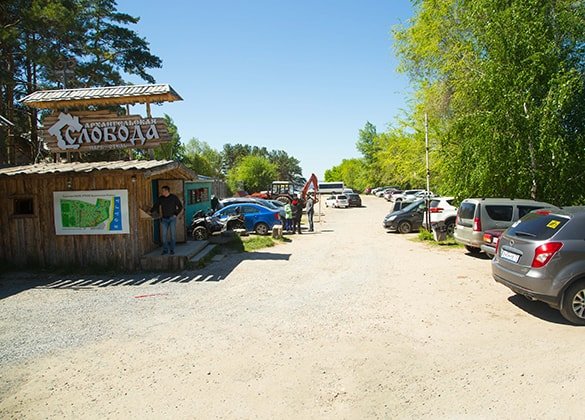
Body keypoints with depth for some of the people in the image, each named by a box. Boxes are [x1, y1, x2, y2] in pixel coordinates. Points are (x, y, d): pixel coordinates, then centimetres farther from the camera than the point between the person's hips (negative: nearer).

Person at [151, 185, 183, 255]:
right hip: (164, 219, 3)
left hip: (172, 219, -3)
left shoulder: (174, 197, -3)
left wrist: (176, 214, -4)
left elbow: (180, 207, 2)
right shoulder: (160, 198, 5)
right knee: (164, 235, 0)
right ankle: (165, 250, 8)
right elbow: (155, 206, 12)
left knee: (173, 235, -1)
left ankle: (172, 249, 8)